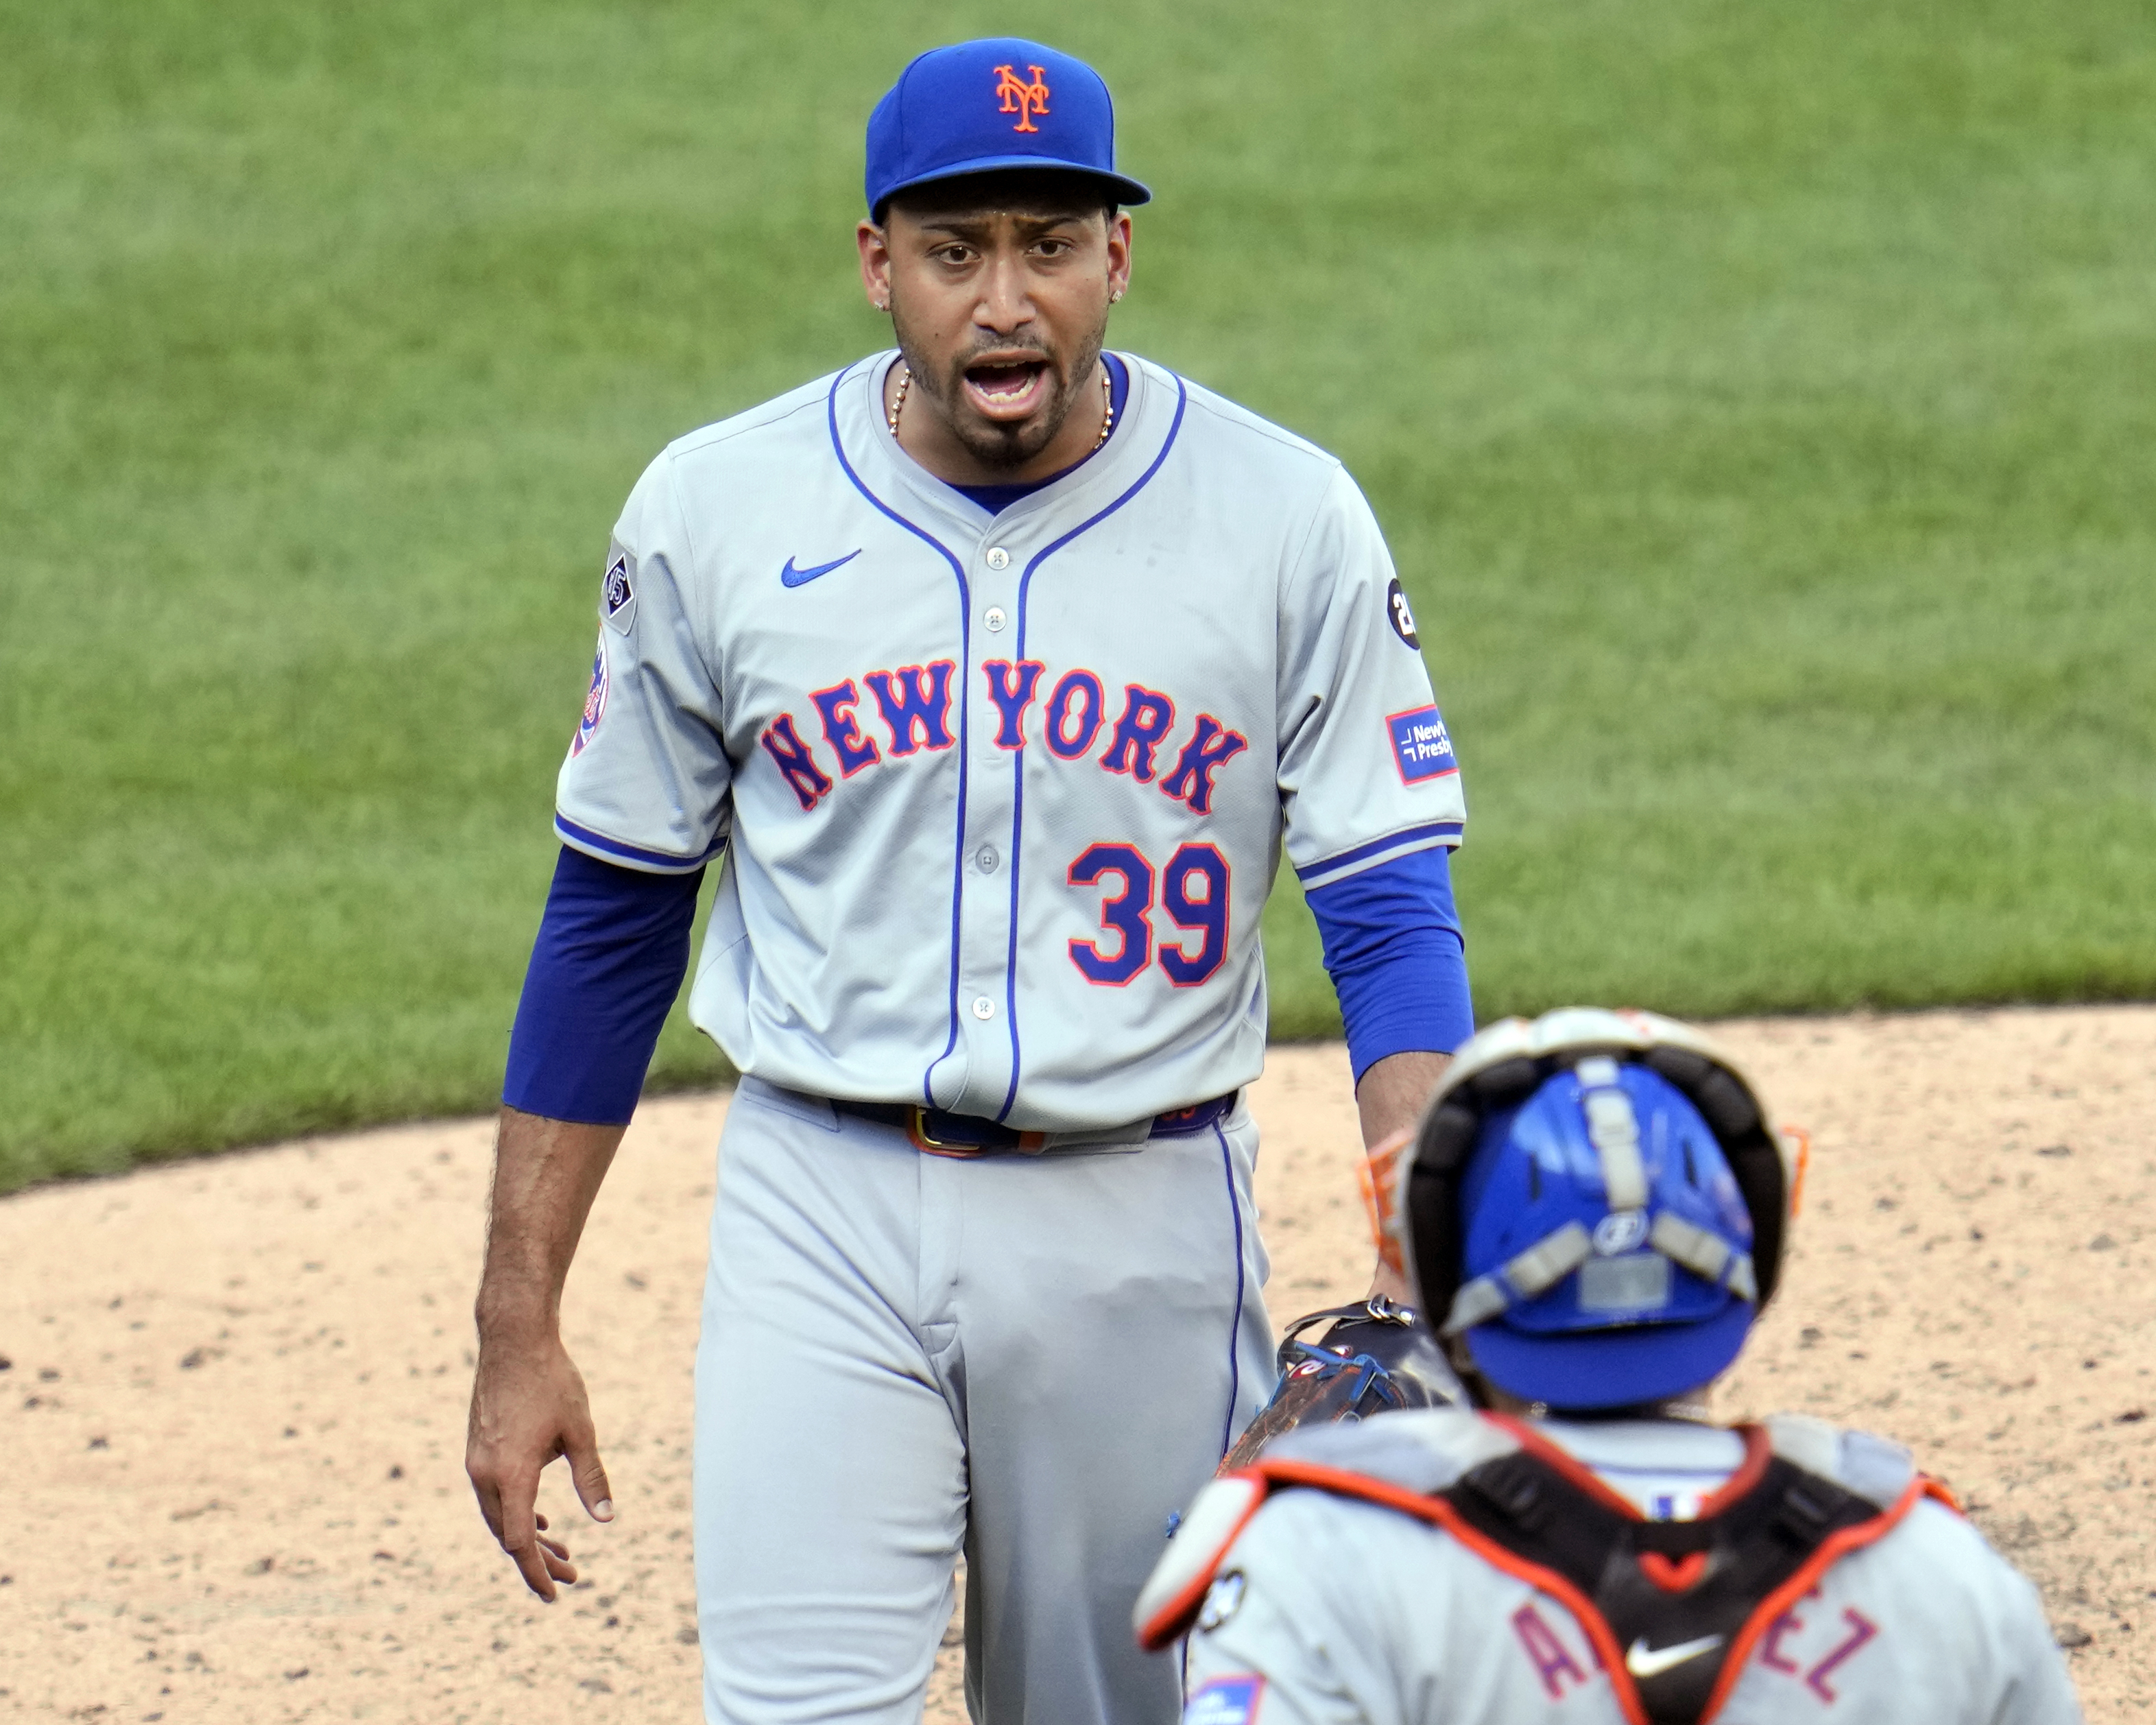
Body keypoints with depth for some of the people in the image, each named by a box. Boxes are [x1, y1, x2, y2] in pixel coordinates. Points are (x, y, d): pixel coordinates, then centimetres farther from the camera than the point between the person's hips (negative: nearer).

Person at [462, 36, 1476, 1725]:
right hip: (824, 1215, 0)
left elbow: (1392, 909, -7)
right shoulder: (715, 511, -1)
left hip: (1145, 1224, 1)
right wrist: (520, 1320, 4)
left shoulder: (1284, 520, -4)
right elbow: (610, 919, 7)